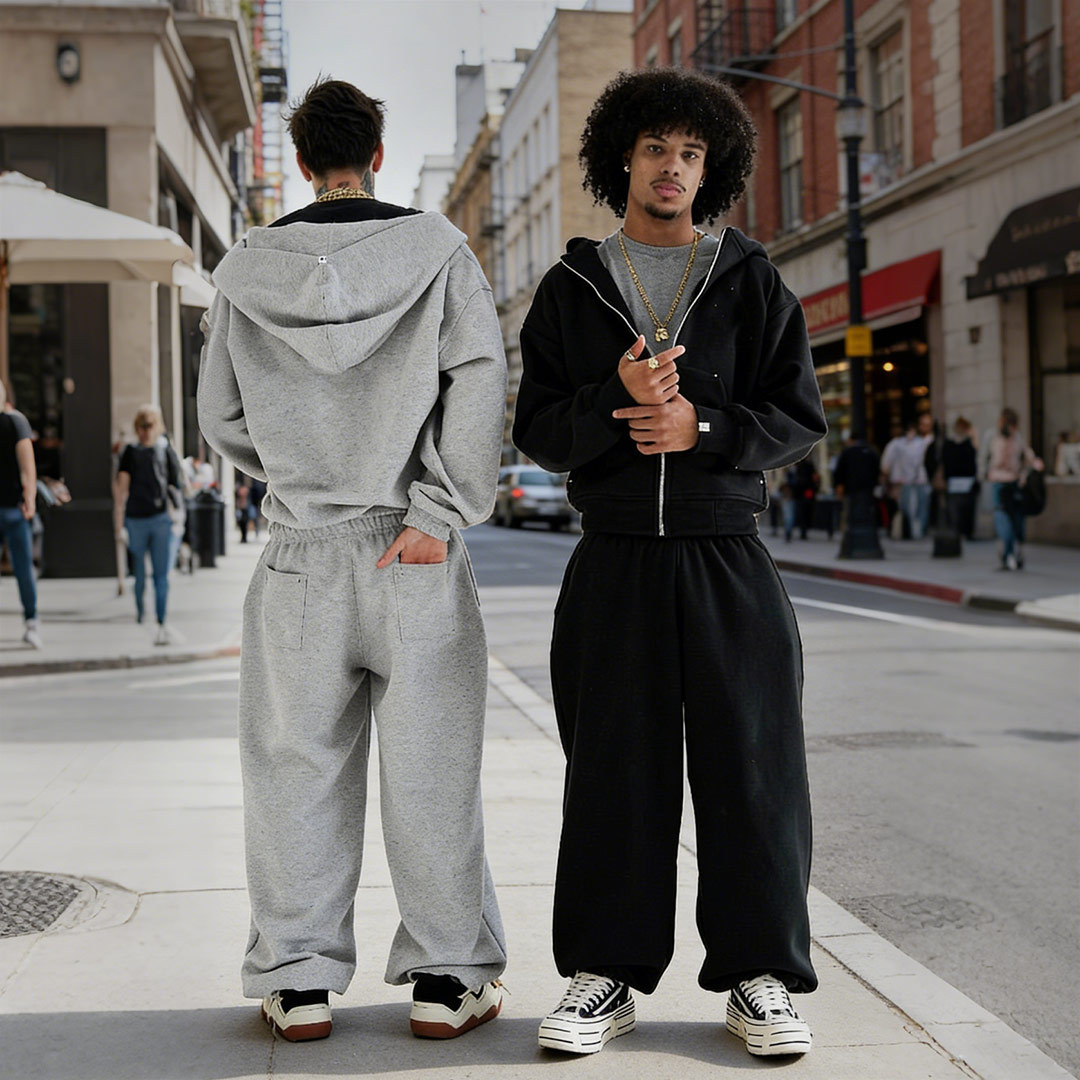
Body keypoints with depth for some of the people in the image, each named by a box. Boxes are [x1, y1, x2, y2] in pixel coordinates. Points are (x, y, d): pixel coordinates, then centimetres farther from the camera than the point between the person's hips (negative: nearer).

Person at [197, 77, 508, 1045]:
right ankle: (447, 977, 12)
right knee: (431, 766, 5)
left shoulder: (247, 270, 6)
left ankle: (300, 977, 14)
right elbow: (479, 382, -11)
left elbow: (222, 418, 10)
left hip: (301, 548, 2)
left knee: (298, 766, 8)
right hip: (416, 549, -1)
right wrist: (439, 512, -11)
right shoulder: (437, 250, 0)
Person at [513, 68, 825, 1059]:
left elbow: (800, 418, 4)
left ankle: (759, 976, 13)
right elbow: (537, 431, 3)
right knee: (615, 772, 3)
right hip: (615, 562, 0)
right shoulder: (571, 288, 9)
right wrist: (616, 401, -16)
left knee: (749, 764, 1)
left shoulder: (751, 281, 8)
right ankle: (607, 974, 14)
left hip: (729, 564, 0)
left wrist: (703, 426, -13)